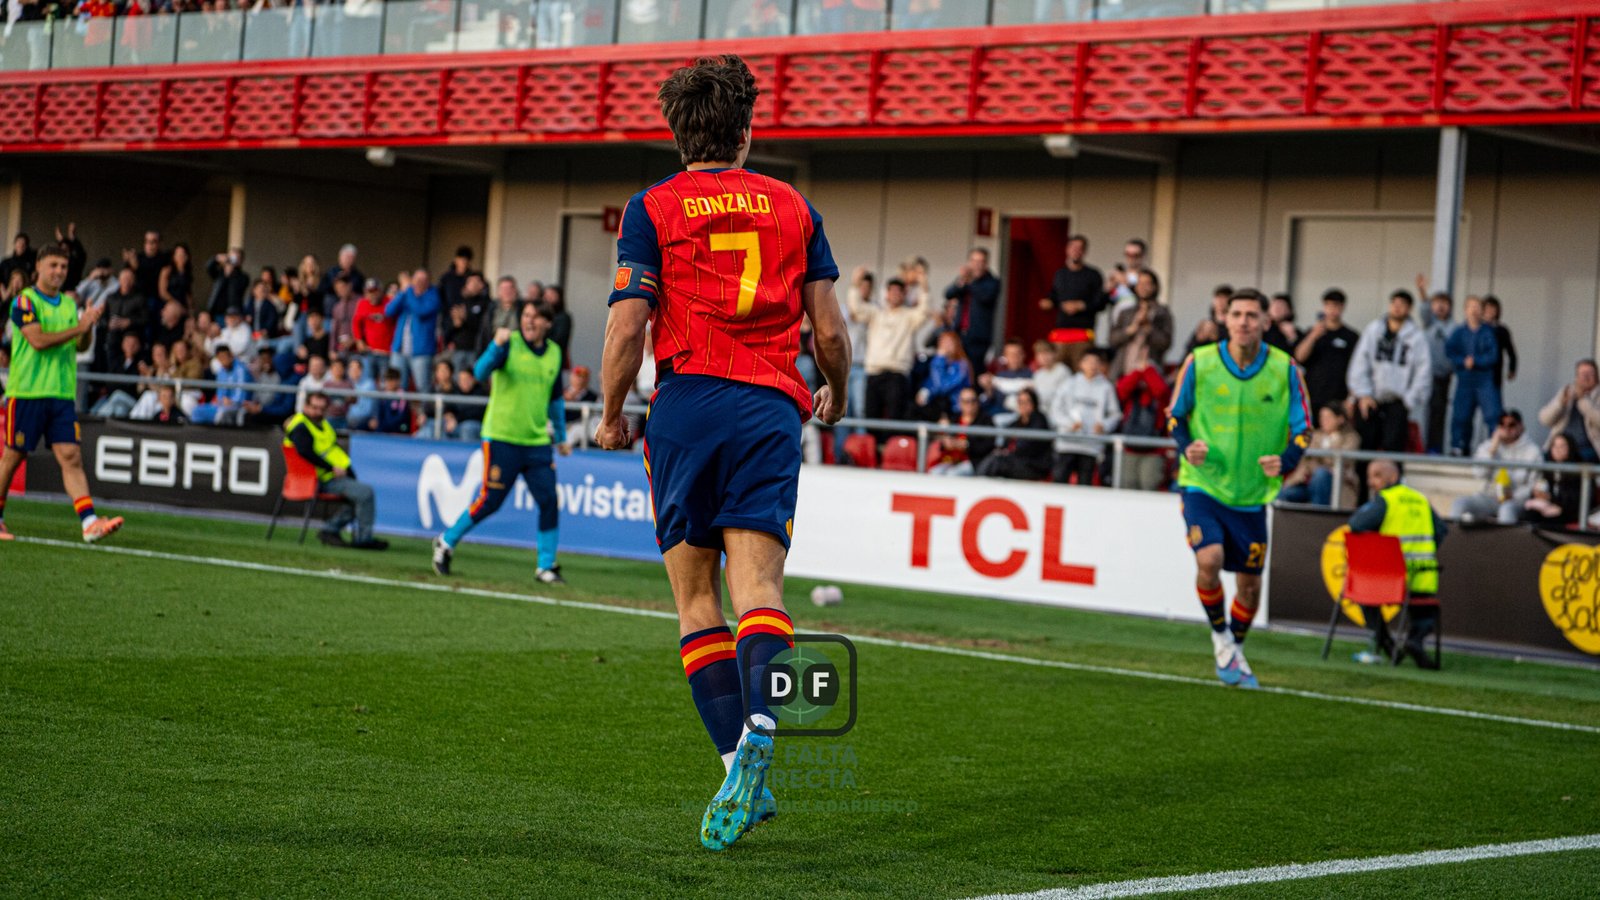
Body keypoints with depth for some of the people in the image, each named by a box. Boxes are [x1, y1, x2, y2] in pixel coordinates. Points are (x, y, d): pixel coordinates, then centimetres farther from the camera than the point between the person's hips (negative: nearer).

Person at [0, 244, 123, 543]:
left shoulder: (69, 304, 15)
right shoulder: (24, 301, -6)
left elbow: (78, 343, 20)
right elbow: (38, 340, -17)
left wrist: (88, 323, 0)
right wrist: (79, 328, -14)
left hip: (62, 394, 5)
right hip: (26, 392, -5)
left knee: (71, 457, -6)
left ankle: (89, 523, -16)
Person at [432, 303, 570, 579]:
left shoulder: (554, 353, 9)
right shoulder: (510, 344, -8)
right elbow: (481, 372, -23)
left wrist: (561, 436, 26)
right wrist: (496, 345, -39)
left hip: (538, 442, 5)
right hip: (502, 439, -5)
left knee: (549, 502, -4)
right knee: (489, 502, -2)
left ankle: (546, 567, 7)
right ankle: (446, 543, 19)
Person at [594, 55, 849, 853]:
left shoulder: (653, 208, 6)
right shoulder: (793, 207, 13)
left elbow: (628, 324, -3)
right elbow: (829, 330, 11)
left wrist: (611, 416, 11)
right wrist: (836, 394, 30)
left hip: (686, 404, -1)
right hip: (771, 407, 1)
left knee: (696, 600, 6)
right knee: (758, 586, -8)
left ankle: (739, 765, -4)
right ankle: (759, 729, -35)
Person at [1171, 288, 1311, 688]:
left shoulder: (1285, 370, -4)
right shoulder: (1199, 362, -6)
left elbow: (1303, 429, 2)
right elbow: (1176, 414, 7)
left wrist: (1285, 462, -19)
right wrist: (1187, 447, -13)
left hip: (1253, 492, 2)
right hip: (1203, 485, -2)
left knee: (1249, 582, 8)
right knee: (1209, 558, -23)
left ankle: (1235, 651, 35)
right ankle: (1220, 635, 4)